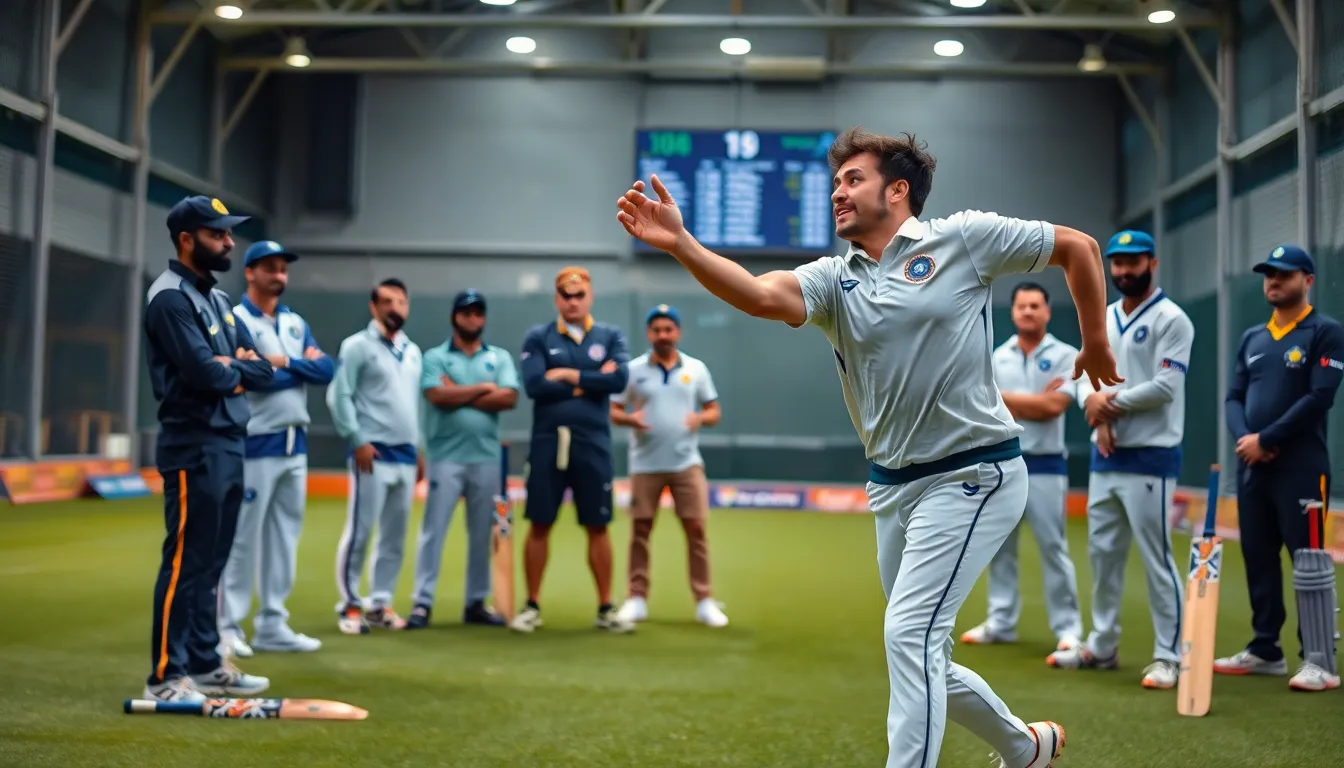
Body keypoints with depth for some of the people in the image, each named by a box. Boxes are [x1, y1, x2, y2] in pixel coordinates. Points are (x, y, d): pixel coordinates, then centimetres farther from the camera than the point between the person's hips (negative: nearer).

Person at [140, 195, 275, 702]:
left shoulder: (219, 299, 17)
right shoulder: (171, 298, -11)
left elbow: (263, 370, 11)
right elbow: (205, 374, -22)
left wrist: (231, 369, -9)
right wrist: (240, 367, -3)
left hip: (230, 445, 9)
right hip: (194, 448, -9)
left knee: (210, 563, 13)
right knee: (185, 562, -7)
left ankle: (204, 665, 21)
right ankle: (166, 676, -2)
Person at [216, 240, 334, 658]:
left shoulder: (296, 323, 15)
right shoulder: (234, 320, -7)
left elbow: (327, 371, 5)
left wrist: (284, 362, -9)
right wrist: (304, 365, -6)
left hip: (295, 444, 7)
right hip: (255, 444, -7)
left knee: (285, 538, 10)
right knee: (242, 538, -5)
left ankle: (272, 625, 16)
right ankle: (229, 626, 2)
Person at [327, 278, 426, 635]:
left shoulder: (412, 351, 17)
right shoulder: (357, 346, -4)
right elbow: (339, 396, -10)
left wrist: (419, 449, 17)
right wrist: (357, 441, -15)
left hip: (406, 455, 7)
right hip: (373, 452, -6)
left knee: (394, 535, 8)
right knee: (359, 531, -5)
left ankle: (379, 603, 16)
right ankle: (350, 605, 4)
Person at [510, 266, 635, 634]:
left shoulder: (611, 336, 7)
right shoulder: (538, 337, 4)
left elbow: (619, 379, -9)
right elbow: (534, 384, -11)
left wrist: (570, 375, -9)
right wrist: (591, 382, -8)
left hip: (593, 445, 1)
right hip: (547, 443, -1)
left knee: (598, 527, 5)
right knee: (539, 525, 4)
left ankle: (605, 609, 13)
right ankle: (532, 606, 14)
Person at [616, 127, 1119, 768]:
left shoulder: (964, 237, -5)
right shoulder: (833, 280, 4)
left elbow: (1078, 247, 5)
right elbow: (761, 295, -17)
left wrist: (1096, 344, 8)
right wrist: (679, 244, -31)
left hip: (972, 475, -6)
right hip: (891, 487, 6)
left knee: (909, 633, -17)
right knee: (922, 656, 14)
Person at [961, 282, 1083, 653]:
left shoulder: (1066, 356, -2)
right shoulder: (997, 357, 9)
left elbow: (1054, 406, -15)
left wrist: (1005, 398, -7)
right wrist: (1035, 402, -9)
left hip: (1044, 466, -4)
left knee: (1053, 548, -4)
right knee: (998, 548, 9)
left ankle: (1068, 628, 2)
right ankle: (1001, 622, 17)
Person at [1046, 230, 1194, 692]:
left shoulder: (1171, 319, -8)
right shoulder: (1101, 319, 15)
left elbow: (1166, 386, -17)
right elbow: (1086, 376, 10)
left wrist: (1110, 403, -10)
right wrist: (1095, 402, -12)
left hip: (1150, 458, -7)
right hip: (1103, 457, 8)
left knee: (1156, 559, -5)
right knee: (1102, 553, 13)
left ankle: (1169, 657, 2)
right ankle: (1102, 647, 23)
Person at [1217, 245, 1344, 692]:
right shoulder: (1252, 338, 17)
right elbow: (1234, 397, 13)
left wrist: (1265, 440, -15)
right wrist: (1245, 438, -7)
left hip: (1301, 469, -7)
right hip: (1251, 468, 7)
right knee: (1258, 559, 10)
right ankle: (1265, 651, 19)